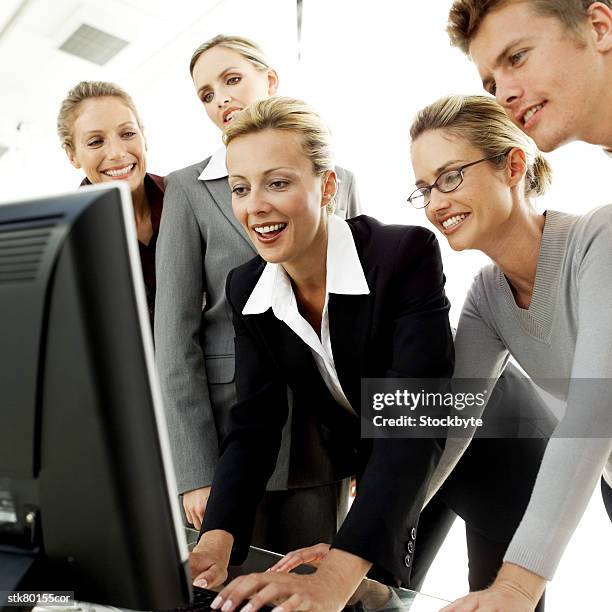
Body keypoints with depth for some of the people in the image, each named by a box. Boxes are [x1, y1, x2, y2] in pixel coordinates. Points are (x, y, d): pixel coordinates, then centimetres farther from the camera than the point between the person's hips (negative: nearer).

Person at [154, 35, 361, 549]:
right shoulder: (189, 189, 1)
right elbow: (176, 334, -4)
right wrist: (196, 471, -10)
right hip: (231, 429, -1)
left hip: (324, 433, 2)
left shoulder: (340, 181, 8)